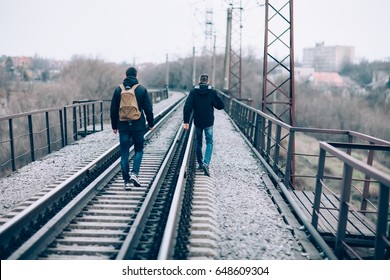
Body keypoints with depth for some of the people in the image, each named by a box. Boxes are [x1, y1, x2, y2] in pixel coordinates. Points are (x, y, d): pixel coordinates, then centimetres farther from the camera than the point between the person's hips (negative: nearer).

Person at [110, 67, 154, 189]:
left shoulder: (118, 90, 2)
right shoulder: (142, 90, -3)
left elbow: (113, 110, 5)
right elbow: (148, 109, -2)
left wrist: (114, 125, 13)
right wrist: (150, 123, 10)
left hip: (123, 126, 1)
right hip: (138, 126, -1)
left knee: (124, 153, 6)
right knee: (139, 150, 14)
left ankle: (127, 180, 8)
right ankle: (134, 173, -4)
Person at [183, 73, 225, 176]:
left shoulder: (193, 92, -3)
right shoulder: (212, 92, -5)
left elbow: (187, 107, -11)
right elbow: (221, 106, -1)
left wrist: (186, 121, -9)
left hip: (197, 122, 1)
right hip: (208, 122, -1)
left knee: (198, 142, 16)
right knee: (209, 142, 4)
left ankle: (200, 163, 24)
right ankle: (206, 163, -14)